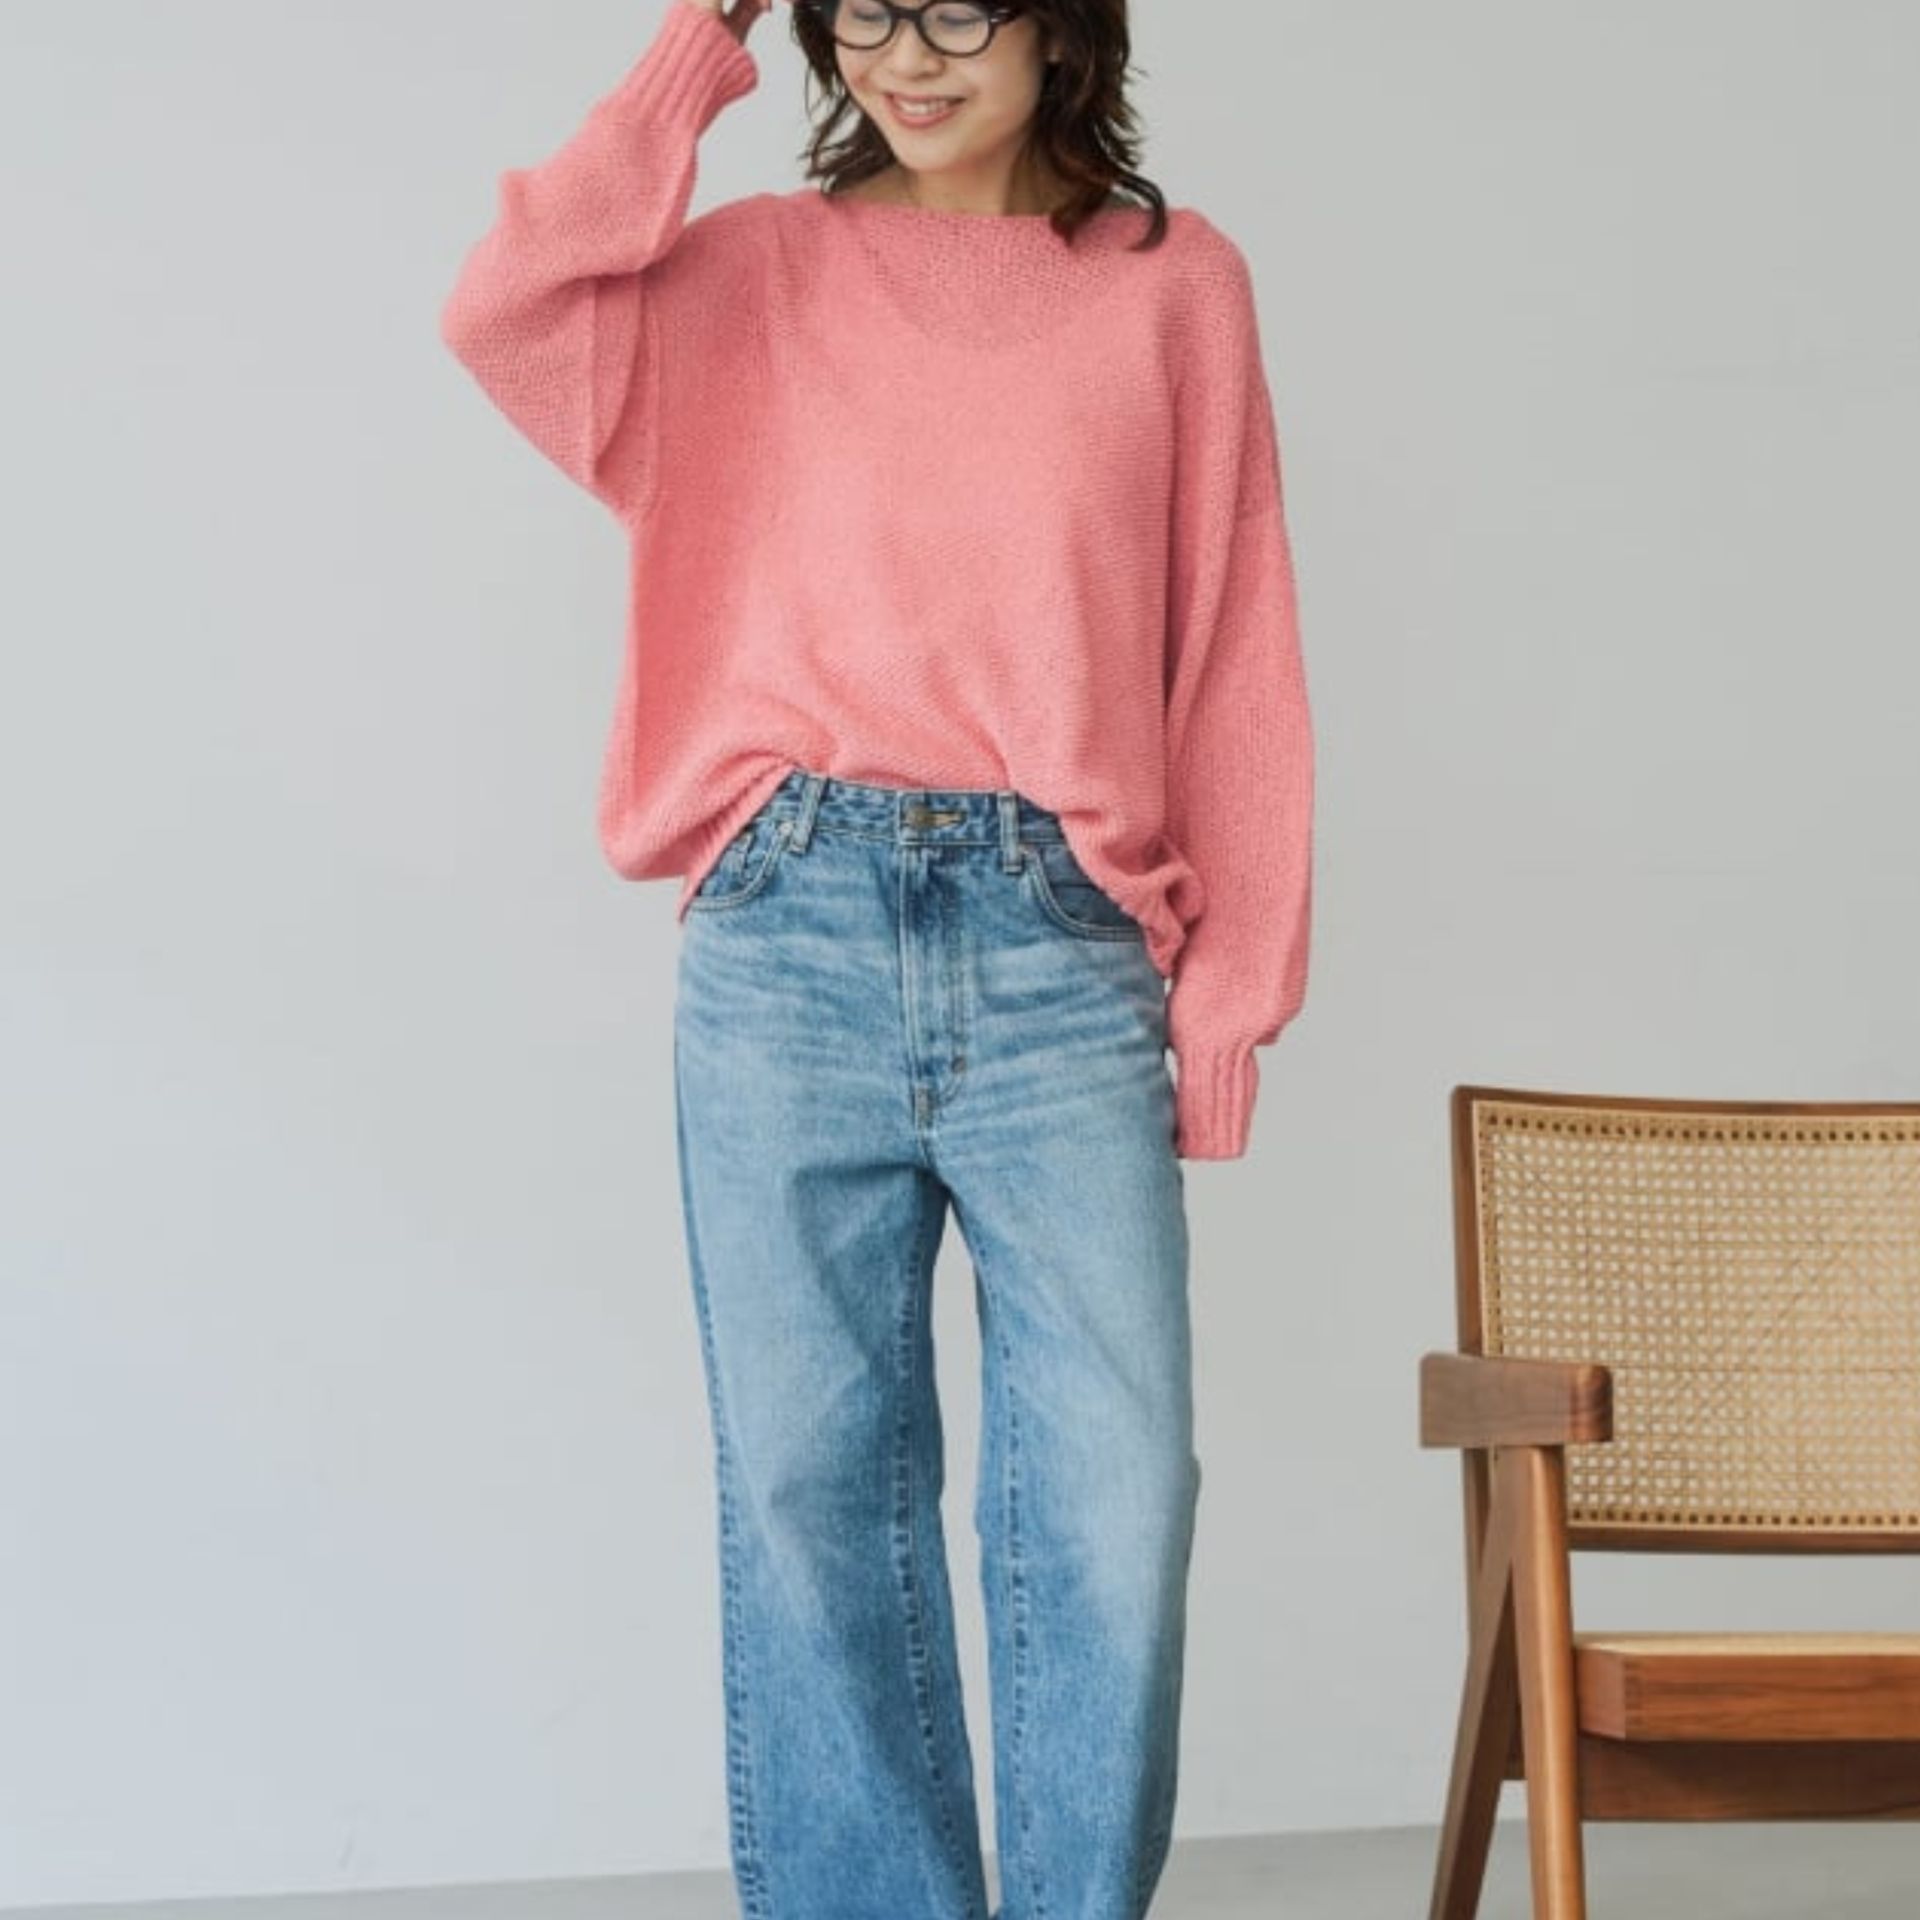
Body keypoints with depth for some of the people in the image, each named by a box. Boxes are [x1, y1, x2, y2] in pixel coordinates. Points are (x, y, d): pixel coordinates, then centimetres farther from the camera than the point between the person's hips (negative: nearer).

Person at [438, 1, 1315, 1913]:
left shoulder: (1174, 282, 10)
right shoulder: (761, 270, 12)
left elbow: (1234, 653, 8)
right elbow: (506, 311, -7)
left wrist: (1230, 982, 3)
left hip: (1059, 942, 0)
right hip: (790, 925, 1)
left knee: (1115, 1501, -4)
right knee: (810, 1490, 5)